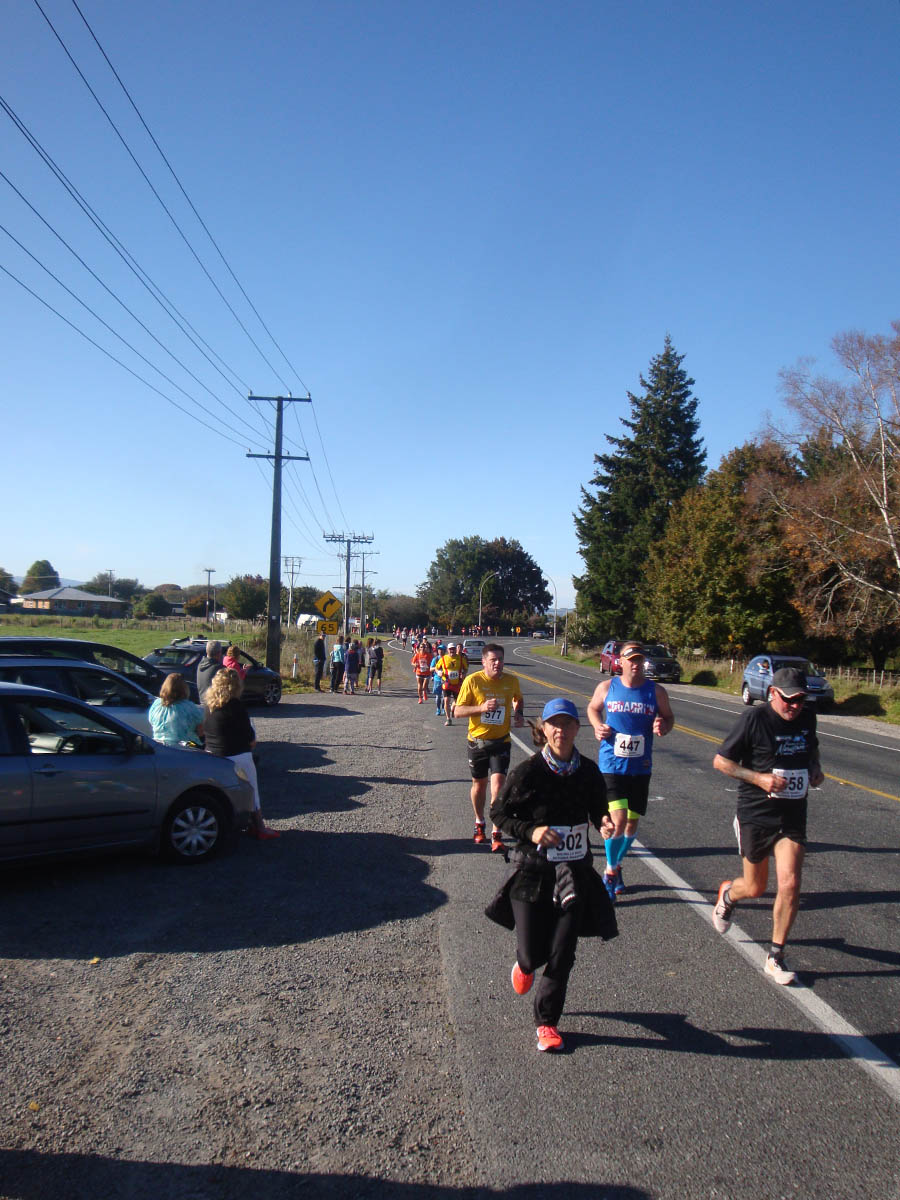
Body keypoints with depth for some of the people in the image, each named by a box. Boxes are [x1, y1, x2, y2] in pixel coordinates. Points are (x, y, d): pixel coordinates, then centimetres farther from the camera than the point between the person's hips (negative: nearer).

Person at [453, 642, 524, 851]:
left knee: (498, 783, -12)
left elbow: (518, 700, 21)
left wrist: (519, 714, 1)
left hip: (501, 741, 0)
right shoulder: (472, 681, -11)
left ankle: (496, 834, -6)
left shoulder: (511, 681, -2)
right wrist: (482, 707, -25)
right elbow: (458, 711, -10)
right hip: (478, 740, 0)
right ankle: (479, 823, 38)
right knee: (479, 783, 14)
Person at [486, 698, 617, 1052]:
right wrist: (530, 832, -19)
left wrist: (604, 825, -10)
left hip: (574, 874, 3)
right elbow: (498, 812, -4)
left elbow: (599, 812, 13)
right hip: (531, 873, -2)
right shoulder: (527, 772, -13)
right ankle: (525, 964, 43)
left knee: (562, 955, 4)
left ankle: (547, 1020, 26)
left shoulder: (589, 773, -2)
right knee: (533, 952, 4)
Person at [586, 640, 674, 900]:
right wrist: (598, 726, -5)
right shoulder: (606, 687, -2)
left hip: (640, 768, 2)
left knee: (632, 822, 11)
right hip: (611, 765, -2)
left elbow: (668, 717, 12)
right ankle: (609, 871, 9)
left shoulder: (656, 691, -1)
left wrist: (663, 727, -12)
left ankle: (616, 866, 37)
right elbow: (593, 708, 15)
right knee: (618, 820, -14)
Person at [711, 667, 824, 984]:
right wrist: (760, 778, -20)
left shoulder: (807, 718, 3)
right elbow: (720, 761, -10)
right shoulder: (754, 719, -14)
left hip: (793, 816, 4)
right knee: (755, 888, 9)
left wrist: (815, 770, 5)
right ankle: (728, 893, 47)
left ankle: (775, 957, 9)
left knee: (790, 883, -9)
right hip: (756, 815, -3)